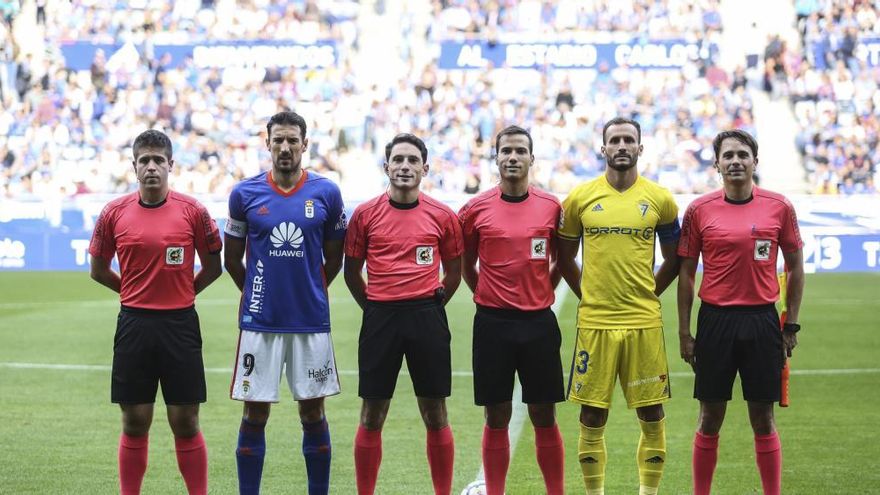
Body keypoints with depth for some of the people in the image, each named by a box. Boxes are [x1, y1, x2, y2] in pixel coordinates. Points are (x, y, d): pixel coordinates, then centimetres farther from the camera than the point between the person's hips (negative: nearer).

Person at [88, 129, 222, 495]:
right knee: (134, 423, 5)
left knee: (185, 423, 2)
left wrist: (181, 294, 10)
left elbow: (213, 267, 9)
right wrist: (136, 292, 12)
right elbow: (98, 269, 12)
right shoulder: (114, 213, 1)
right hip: (133, 324, 1)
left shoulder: (192, 211, -2)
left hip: (180, 324, -1)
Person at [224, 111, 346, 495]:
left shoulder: (326, 193, 0)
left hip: (311, 320, 0)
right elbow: (232, 259, 10)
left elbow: (334, 258, 11)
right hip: (260, 321, 0)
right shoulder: (245, 194, 0)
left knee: (313, 412, 6)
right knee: (255, 413, 3)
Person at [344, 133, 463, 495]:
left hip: (427, 318, 0)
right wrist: (376, 310, 8)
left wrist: (431, 308, 10)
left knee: (435, 414, 3)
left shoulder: (442, 216, 3)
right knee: (372, 416, 4)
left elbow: (453, 272, 13)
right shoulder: (365, 215, 3)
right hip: (379, 319, 0)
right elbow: (352, 272, 10)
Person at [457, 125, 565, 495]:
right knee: (496, 417, 4)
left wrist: (541, 293, 8)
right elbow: (466, 266, 12)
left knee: (544, 416, 4)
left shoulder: (551, 207, 2)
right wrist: (487, 296, 7)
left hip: (539, 323, 1)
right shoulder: (476, 209, 0)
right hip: (492, 323, 0)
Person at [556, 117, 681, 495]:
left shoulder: (659, 199, 3)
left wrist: (648, 295, 7)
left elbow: (673, 259, 13)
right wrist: (588, 296, 7)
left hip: (644, 322, 0)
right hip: (594, 322, 0)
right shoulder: (580, 198, 3)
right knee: (592, 418, 3)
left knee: (651, 416, 3)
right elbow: (564, 258, 13)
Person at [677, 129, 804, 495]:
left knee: (763, 419, 5)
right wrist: (684, 331, 1)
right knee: (710, 418, 5)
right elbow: (686, 271, 5)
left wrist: (791, 325, 4)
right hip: (715, 320, 0)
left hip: (762, 320, 0)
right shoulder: (700, 210, 0)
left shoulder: (779, 207, 1)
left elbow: (794, 266, 8)